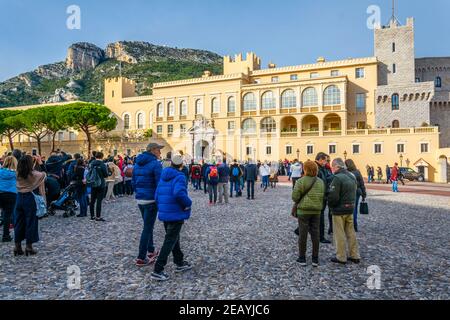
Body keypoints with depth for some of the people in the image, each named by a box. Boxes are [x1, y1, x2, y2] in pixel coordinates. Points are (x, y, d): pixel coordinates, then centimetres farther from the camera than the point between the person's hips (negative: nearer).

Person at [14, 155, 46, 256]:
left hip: (19, 198, 5)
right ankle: (29, 247, 9)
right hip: (30, 199, -5)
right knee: (30, 222, 4)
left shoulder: (18, 174, 0)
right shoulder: (33, 174, -12)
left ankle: (17, 246, 17)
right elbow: (44, 174, 4)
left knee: (18, 222, 11)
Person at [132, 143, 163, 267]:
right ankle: (141, 258, 4)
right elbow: (160, 183, -17)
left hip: (140, 199, 8)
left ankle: (151, 250, 33)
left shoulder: (137, 163, 11)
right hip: (151, 200, -8)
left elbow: (133, 182, 15)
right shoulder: (156, 164, -14)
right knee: (147, 228, -1)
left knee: (148, 225, 21)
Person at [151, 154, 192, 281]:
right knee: (169, 242, 0)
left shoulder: (163, 177, 9)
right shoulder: (179, 177, -14)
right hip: (176, 214, -7)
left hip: (164, 214, 8)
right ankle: (157, 271, 0)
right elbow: (179, 193, -32)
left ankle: (180, 263, 34)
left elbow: (157, 196, 9)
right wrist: (188, 203, -16)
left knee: (174, 239, 21)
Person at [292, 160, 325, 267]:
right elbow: (323, 196, 3)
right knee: (315, 234, 9)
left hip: (303, 211, -4)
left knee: (303, 234, 5)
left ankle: (302, 258, 13)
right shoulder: (321, 182, 3)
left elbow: (295, 196, -14)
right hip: (316, 211, 4)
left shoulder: (301, 181, -12)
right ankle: (315, 259, 16)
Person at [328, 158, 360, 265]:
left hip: (339, 210, -8)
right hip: (350, 208, 8)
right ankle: (355, 256, 24)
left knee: (340, 234, 3)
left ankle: (341, 258, 12)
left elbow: (333, 197, -23)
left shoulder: (337, 178, -20)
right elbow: (355, 192, 14)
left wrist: (330, 205, -6)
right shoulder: (352, 176, 8)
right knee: (351, 233, 16)